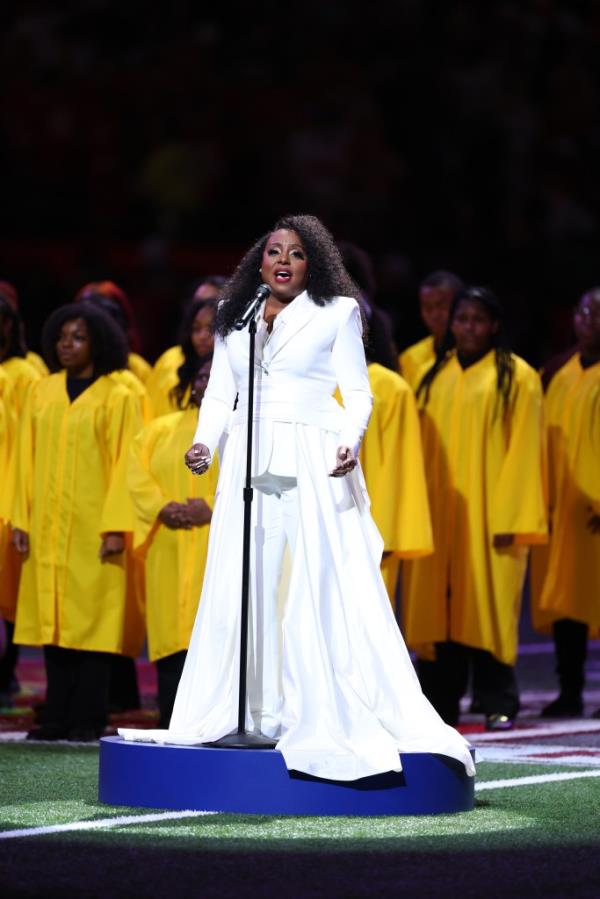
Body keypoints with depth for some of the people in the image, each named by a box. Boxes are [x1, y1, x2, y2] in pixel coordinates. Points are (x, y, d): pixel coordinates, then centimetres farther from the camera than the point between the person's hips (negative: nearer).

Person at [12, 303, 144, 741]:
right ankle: (58, 718, 8)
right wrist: (21, 518, 3)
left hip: (94, 529, -4)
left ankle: (88, 720, -1)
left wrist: (116, 528, -13)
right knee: (54, 618, 4)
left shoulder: (117, 399, -1)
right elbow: (28, 460, 10)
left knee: (93, 618, -4)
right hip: (47, 528, 4)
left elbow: (125, 465, -5)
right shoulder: (42, 393, 10)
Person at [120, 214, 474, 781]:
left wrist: (351, 440, -16)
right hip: (248, 467, 4)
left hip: (312, 468, -4)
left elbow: (357, 391, 3)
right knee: (240, 591, 0)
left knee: (322, 590, -10)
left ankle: (334, 716, -9)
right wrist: (204, 442, -3)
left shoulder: (336, 313, 7)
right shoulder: (234, 319, 17)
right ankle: (239, 713, 2)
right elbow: (220, 394, 15)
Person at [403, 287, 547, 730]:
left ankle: (499, 705, 1)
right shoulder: (437, 376, 12)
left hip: (489, 520, -4)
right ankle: (441, 705, 7)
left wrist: (511, 520, -12)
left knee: (489, 606, -5)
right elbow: (423, 446, 11)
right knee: (441, 606, 3)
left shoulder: (517, 378, -1)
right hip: (440, 516, 4)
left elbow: (524, 451, -6)